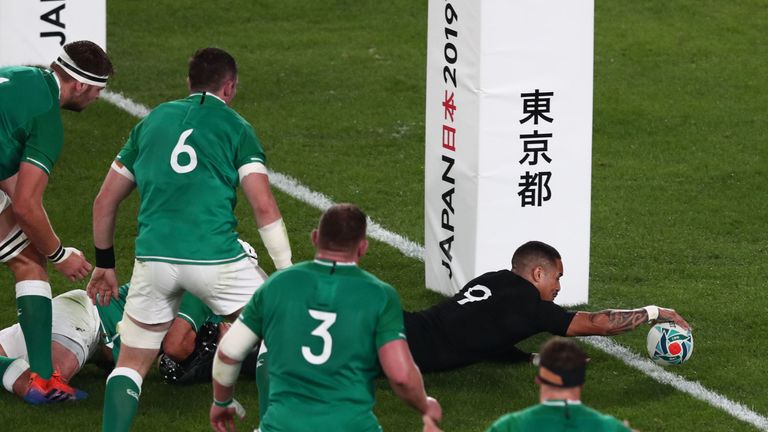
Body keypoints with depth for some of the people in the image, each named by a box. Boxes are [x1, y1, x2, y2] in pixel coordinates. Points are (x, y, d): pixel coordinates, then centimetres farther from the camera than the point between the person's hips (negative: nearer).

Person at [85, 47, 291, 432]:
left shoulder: (152, 121, 18)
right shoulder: (235, 126, 7)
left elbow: (105, 201, 20)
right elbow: (264, 206, -4)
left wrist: (104, 264, 29)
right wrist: (287, 272, -1)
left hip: (153, 256, 3)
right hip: (214, 256, -3)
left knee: (131, 365, 15)